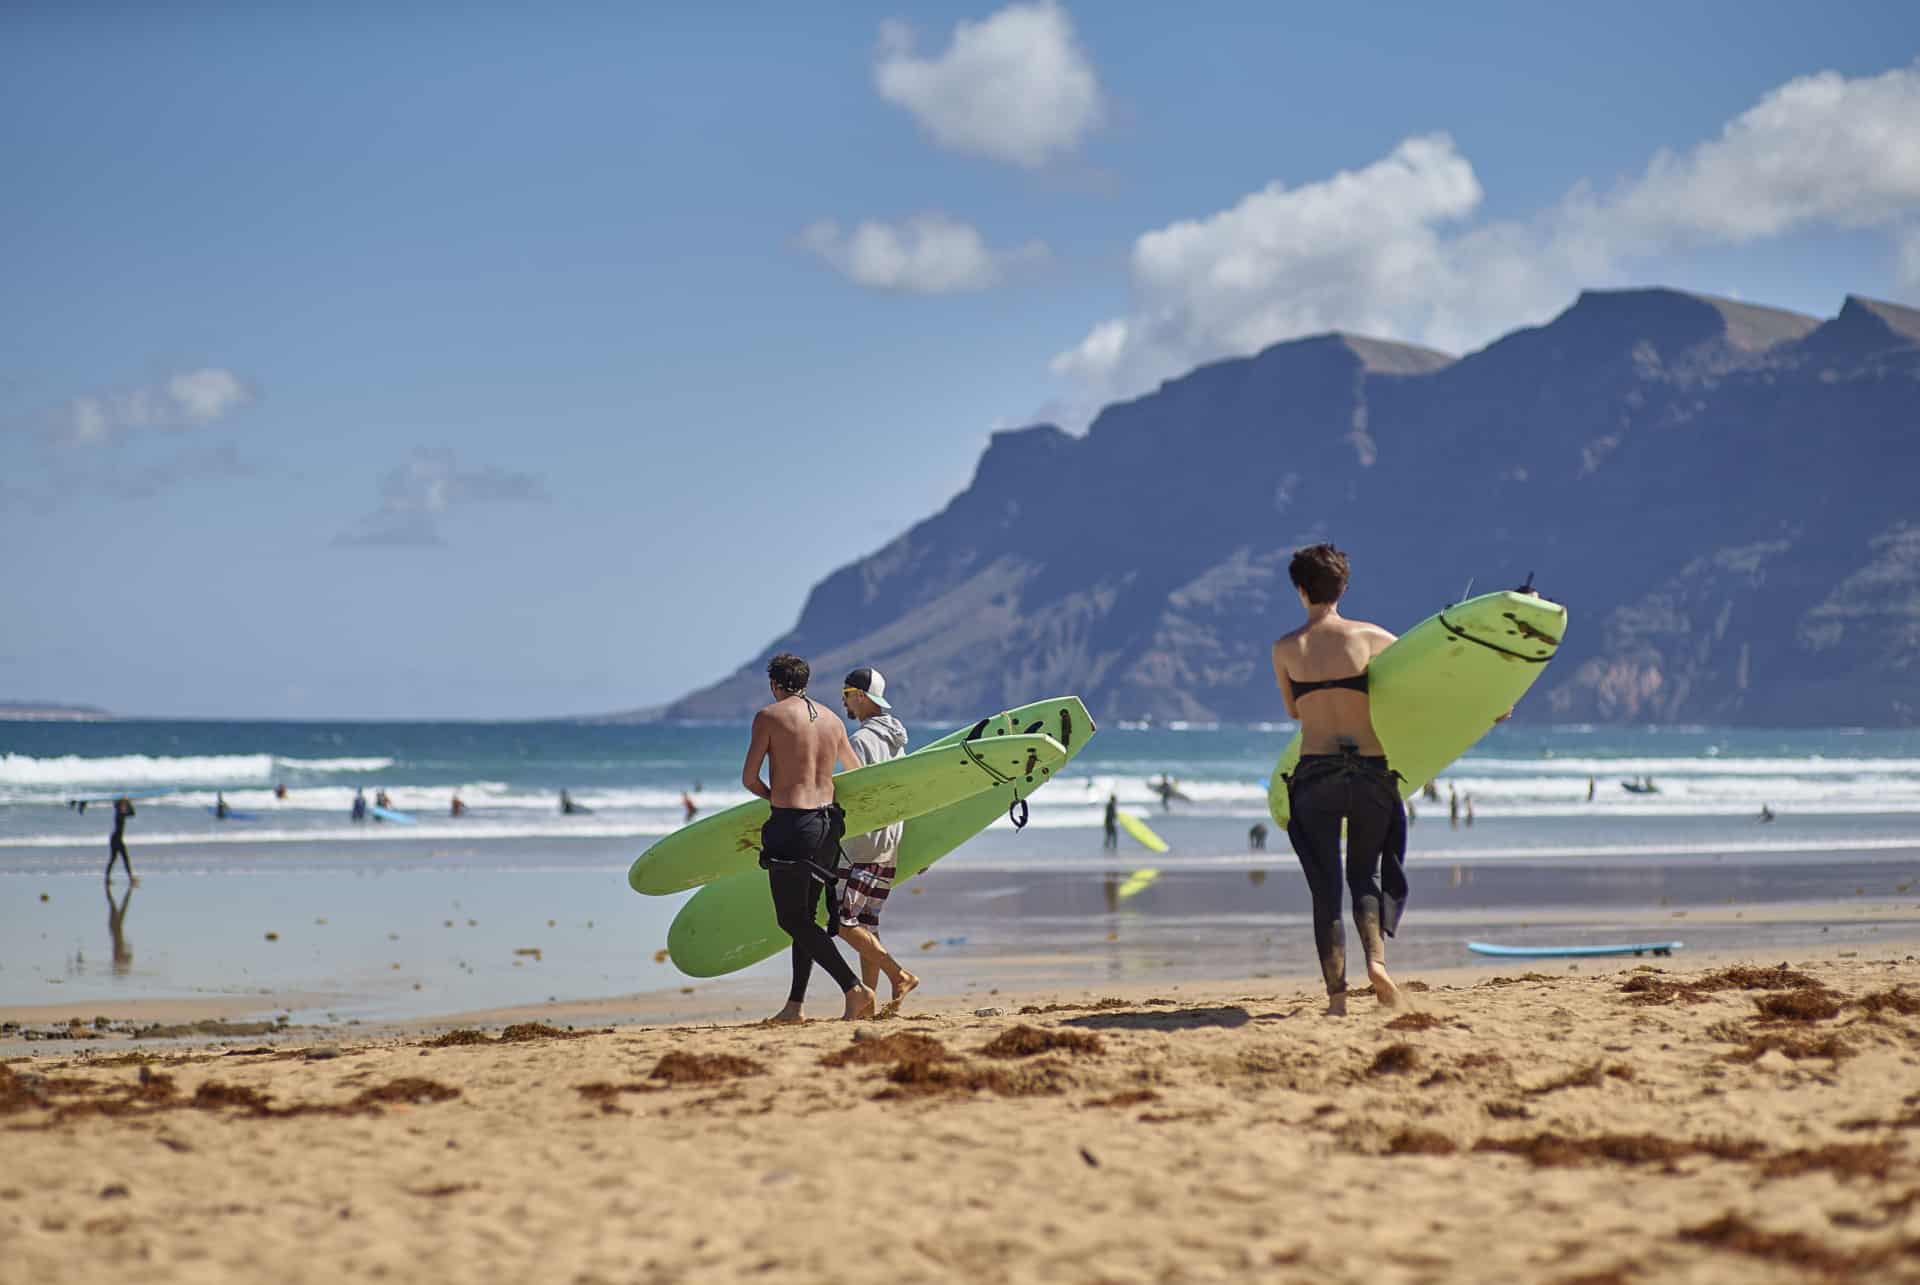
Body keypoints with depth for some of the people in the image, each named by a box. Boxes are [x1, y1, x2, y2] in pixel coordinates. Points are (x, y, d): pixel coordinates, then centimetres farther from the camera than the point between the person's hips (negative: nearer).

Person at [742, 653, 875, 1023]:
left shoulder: (769, 716, -6)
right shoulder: (833, 721, 12)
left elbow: (749, 778, -5)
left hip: (791, 824, -7)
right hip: (828, 822, 7)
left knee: (793, 919, -3)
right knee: (805, 915, 15)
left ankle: (854, 989, -16)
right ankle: (795, 1004, 16)